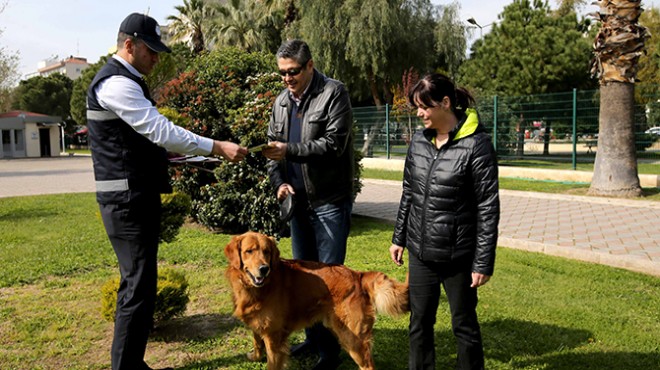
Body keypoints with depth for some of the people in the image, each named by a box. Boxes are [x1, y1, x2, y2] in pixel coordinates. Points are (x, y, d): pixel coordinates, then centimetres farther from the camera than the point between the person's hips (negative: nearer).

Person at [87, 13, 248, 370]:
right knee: (139, 287, -6)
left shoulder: (126, 81, 18)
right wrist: (217, 147, -22)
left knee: (137, 283, 16)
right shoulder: (116, 83, -15)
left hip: (137, 196, 11)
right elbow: (161, 131, -24)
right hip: (128, 200, -11)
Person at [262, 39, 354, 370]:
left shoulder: (334, 93, -9)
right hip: (298, 200, 7)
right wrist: (279, 181, -4)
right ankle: (313, 337, 32)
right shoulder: (281, 102, 11)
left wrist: (289, 150, -26)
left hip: (330, 200, -7)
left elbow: (333, 143, -18)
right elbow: (273, 147, 13)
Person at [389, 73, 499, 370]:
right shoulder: (419, 142, 4)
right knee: (420, 322, 16)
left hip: (458, 256, -5)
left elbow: (489, 208, -12)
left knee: (464, 325, 12)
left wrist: (483, 262, -12)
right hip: (420, 253, 5)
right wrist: (399, 238, 14)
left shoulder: (476, 145, -14)